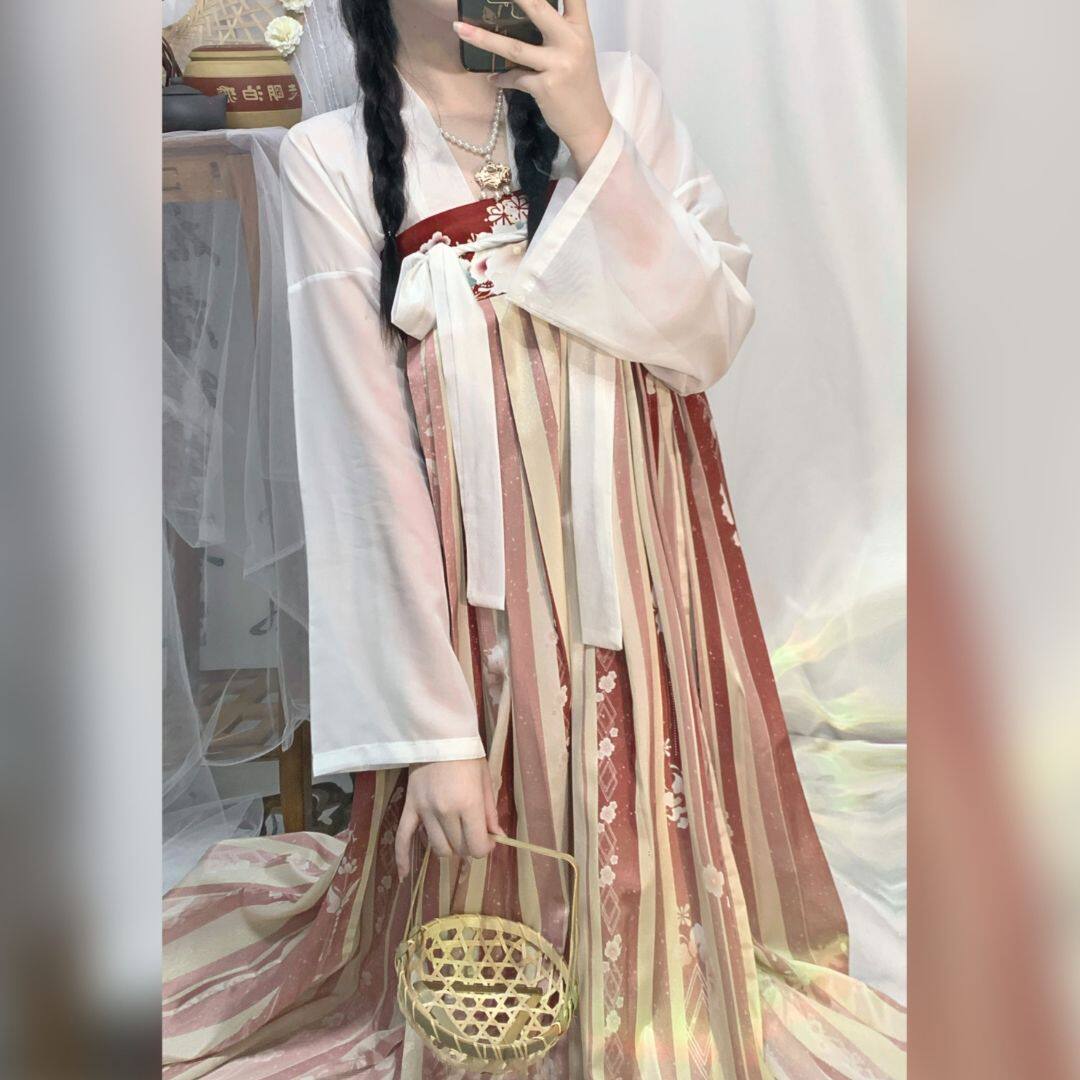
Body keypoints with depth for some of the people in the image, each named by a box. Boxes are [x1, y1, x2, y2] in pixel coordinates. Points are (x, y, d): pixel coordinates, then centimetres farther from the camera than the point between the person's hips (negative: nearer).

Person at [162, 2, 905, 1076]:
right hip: (480, 609, -2)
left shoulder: (621, 95, 3)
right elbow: (364, 452, -11)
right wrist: (430, 728, -15)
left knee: (662, 873, 16)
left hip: (647, 578, 3)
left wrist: (589, 132, -16)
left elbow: (713, 331, -6)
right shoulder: (330, 159, -5)